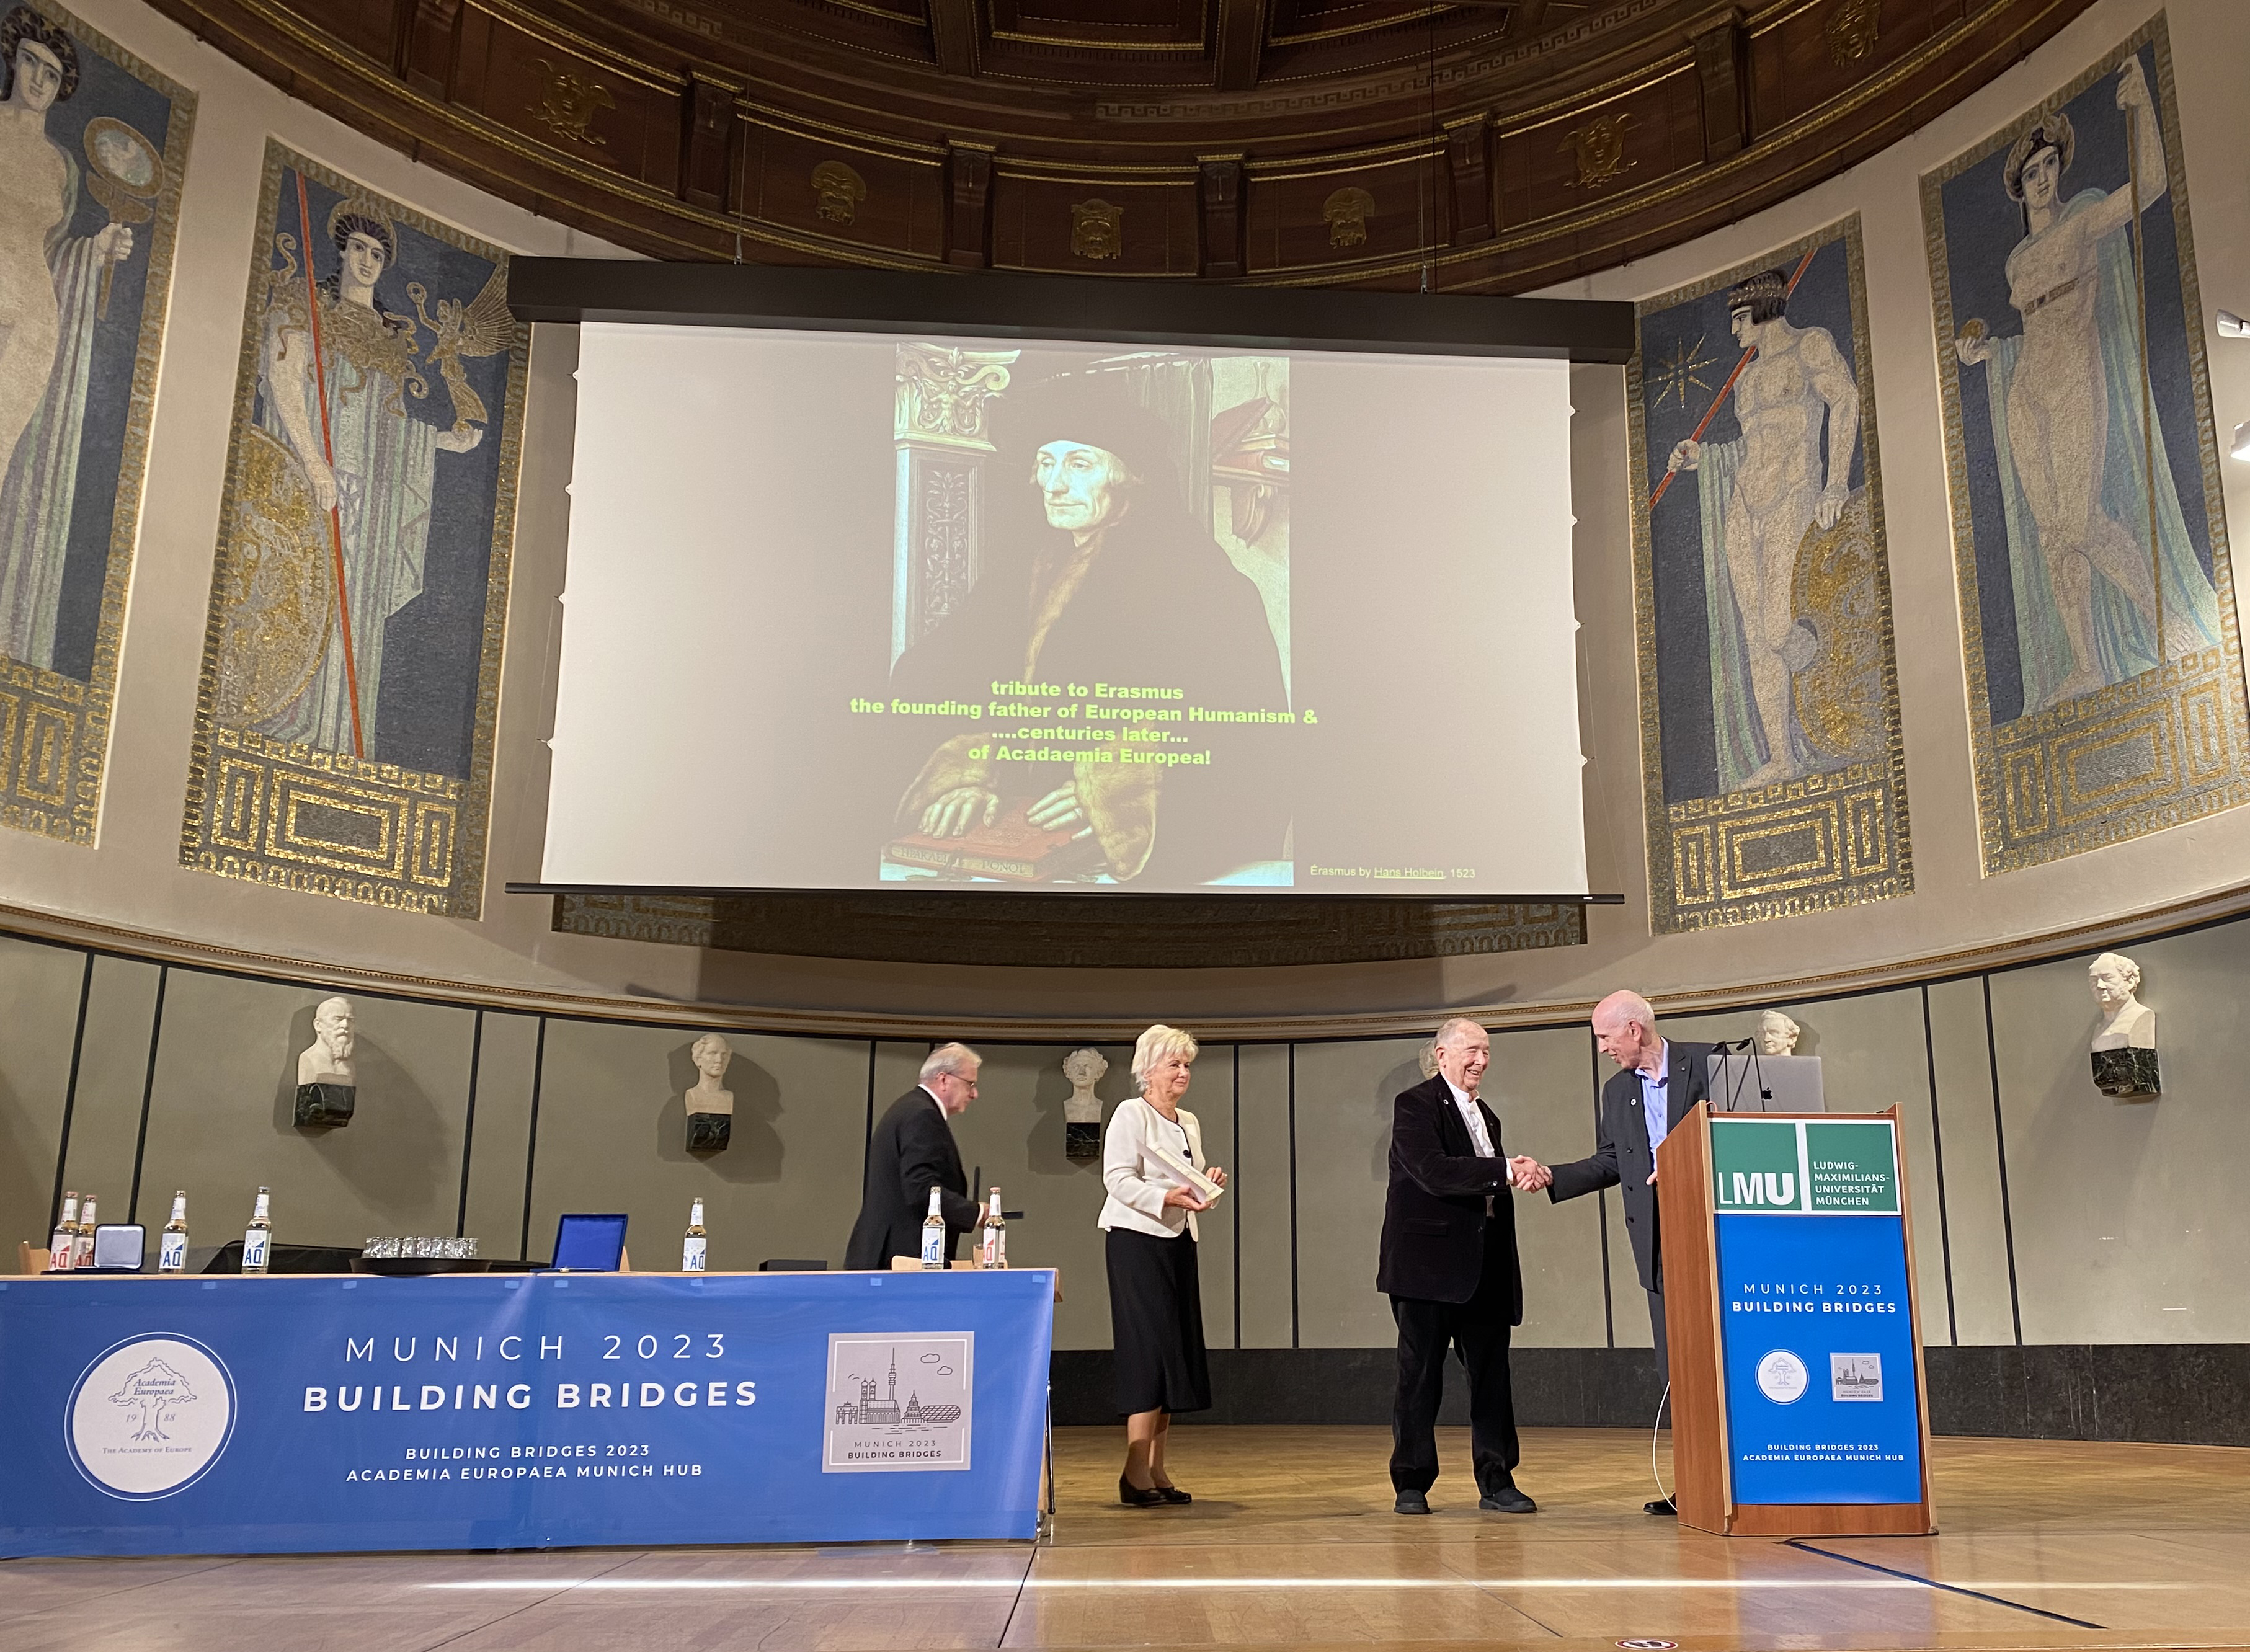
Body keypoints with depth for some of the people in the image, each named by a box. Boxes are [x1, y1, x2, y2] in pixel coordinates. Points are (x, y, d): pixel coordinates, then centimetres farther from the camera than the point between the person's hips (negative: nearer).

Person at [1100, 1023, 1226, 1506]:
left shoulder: (1190, 1123, 17)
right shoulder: (1130, 1114, -6)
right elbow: (1119, 1179, -16)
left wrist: (1208, 1182, 3)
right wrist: (1167, 1197, -27)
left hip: (1178, 1241, 8)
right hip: (1137, 1240, -8)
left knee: (1176, 1354, 6)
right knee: (1150, 1349, -12)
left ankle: (1156, 1470, 13)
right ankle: (1135, 1474, -9)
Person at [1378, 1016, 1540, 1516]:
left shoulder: (1486, 1116, 18)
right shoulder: (1415, 1105, -7)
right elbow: (1434, 1172, -22)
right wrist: (1505, 1171, -27)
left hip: (1484, 1267, 7)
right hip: (1429, 1263, -6)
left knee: (1492, 1375, 6)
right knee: (1419, 1376, 3)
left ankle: (1496, 1481, 14)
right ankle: (1411, 1484, 12)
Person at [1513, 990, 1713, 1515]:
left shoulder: (1704, 1063, -1)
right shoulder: (1616, 1091, 15)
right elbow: (1609, 1163, 16)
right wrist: (1551, 1176, 4)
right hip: (1658, 1244, 5)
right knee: (1674, 1365, 4)